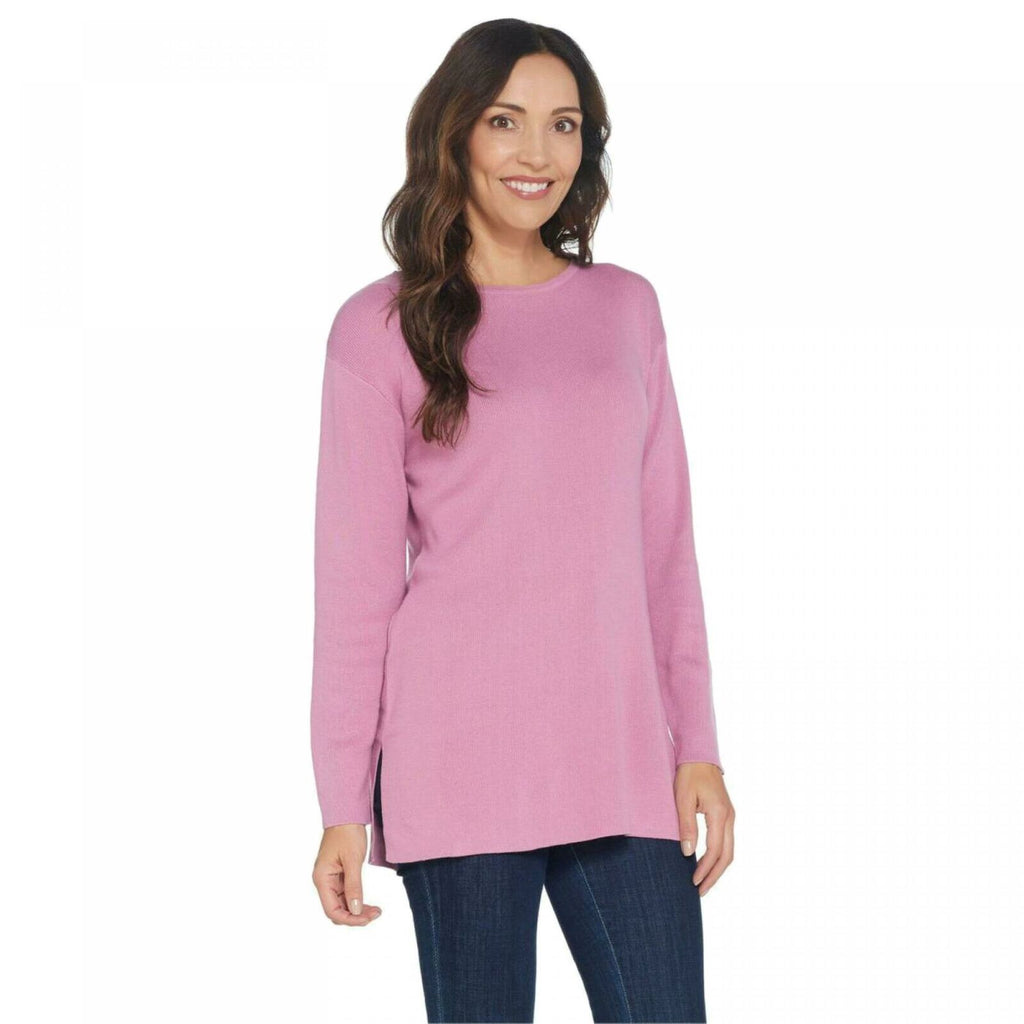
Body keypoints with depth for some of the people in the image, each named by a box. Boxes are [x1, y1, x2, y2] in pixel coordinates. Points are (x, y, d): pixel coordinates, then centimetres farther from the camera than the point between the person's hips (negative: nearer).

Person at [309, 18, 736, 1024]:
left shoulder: (625, 306, 13)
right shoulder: (382, 328, 2)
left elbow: (664, 541, 14)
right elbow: (356, 577, 0)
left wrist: (699, 746, 8)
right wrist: (343, 806, -2)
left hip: (621, 753, 4)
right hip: (460, 756, -3)